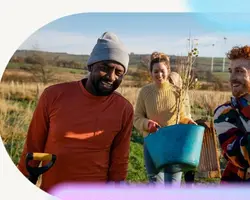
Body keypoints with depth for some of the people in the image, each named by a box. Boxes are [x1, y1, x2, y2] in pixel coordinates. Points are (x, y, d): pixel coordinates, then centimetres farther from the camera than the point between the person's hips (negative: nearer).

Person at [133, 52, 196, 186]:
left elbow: (182, 117, 6)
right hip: (152, 144, 1)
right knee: (156, 184, 14)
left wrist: (189, 122, -15)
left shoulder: (177, 91, -5)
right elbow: (137, 118, -1)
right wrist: (147, 123, -21)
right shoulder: (145, 92, -3)